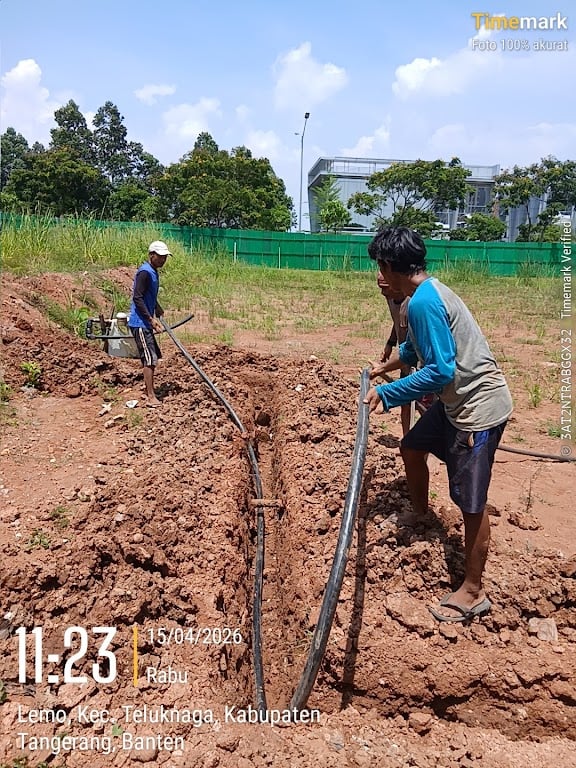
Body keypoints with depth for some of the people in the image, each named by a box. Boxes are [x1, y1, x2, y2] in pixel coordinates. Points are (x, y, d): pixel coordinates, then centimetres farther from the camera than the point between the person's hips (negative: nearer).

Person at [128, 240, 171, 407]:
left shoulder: (153, 272, 14)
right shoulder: (145, 272, -16)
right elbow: (137, 298, -22)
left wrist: (158, 309, 27)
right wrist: (151, 319, -24)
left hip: (146, 323, 10)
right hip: (140, 323, -10)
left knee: (153, 356, 16)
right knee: (149, 358, -10)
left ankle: (148, 389, 28)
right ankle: (151, 397, -8)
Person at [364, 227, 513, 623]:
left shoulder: (423, 301, -23)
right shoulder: (429, 291, 8)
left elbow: (440, 371, -27)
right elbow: (416, 346, 25)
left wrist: (386, 393, -21)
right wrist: (384, 367, 37)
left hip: (479, 405, -10)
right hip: (458, 398, 10)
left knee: (470, 501, -1)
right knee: (413, 447, 23)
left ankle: (474, 592, 14)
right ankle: (420, 516, 46)